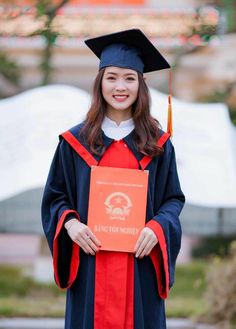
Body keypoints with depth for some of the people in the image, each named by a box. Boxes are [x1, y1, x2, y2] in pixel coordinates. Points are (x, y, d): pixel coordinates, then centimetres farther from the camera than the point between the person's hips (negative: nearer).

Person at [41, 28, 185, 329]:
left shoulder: (158, 144, 6)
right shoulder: (76, 142, 5)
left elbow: (173, 198, 8)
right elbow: (55, 195, 8)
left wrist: (157, 227, -12)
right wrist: (70, 223, -12)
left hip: (140, 264, 0)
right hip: (91, 265, 0)